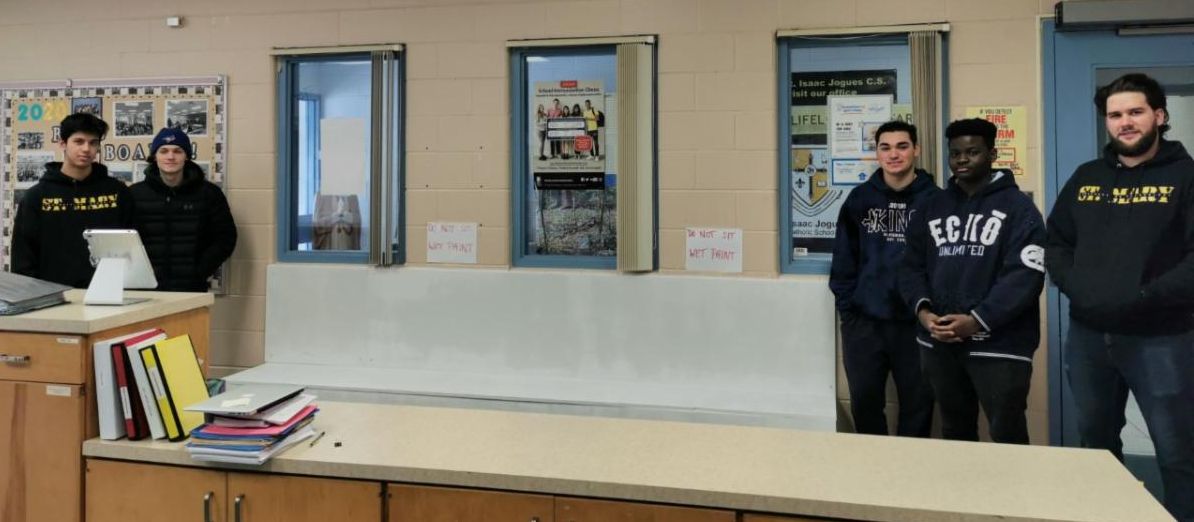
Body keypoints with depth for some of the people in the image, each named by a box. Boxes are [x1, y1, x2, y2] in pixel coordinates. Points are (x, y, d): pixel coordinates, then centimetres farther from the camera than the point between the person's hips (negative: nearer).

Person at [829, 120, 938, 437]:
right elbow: (844, 259, 6)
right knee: (864, 402, 11)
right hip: (864, 320, 2)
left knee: (917, 404, 10)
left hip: (916, 322, -2)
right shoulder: (860, 199, 4)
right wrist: (846, 306, 0)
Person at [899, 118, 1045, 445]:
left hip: (998, 345, -4)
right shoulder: (932, 208, 13)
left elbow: (1024, 275, -12)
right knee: (955, 433, 18)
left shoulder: (1018, 207, -2)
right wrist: (922, 310, -10)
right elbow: (912, 266, 9)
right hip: (938, 343, 5)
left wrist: (978, 321, -21)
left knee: (1007, 437, 3)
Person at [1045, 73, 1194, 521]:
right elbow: (1055, 241, 11)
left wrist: (1146, 296, -21)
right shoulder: (1086, 178, 10)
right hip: (1088, 334, 5)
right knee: (1096, 440, 18)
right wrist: (1073, 285, -5)